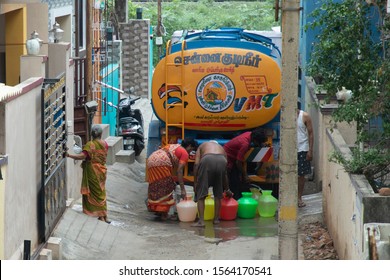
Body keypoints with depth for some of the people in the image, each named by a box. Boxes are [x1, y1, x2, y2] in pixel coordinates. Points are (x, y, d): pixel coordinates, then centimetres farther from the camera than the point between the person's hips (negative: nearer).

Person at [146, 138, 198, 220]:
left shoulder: (173, 146, 30)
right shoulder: (184, 153, 6)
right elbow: (179, 171, -6)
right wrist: (182, 190, -7)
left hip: (151, 159, 8)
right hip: (161, 163, -8)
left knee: (155, 187, 20)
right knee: (166, 189, 3)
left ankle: (156, 209, 28)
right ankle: (164, 214, 4)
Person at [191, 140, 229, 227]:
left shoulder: (202, 146, 34)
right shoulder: (221, 148, 39)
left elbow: (196, 164, 16)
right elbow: (225, 173, 38)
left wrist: (195, 183, 17)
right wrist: (226, 188, 48)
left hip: (207, 161, -2)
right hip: (221, 161, 2)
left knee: (201, 194, 4)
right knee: (218, 194, 19)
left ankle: (201, 221, -4)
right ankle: (216, 219, 22)